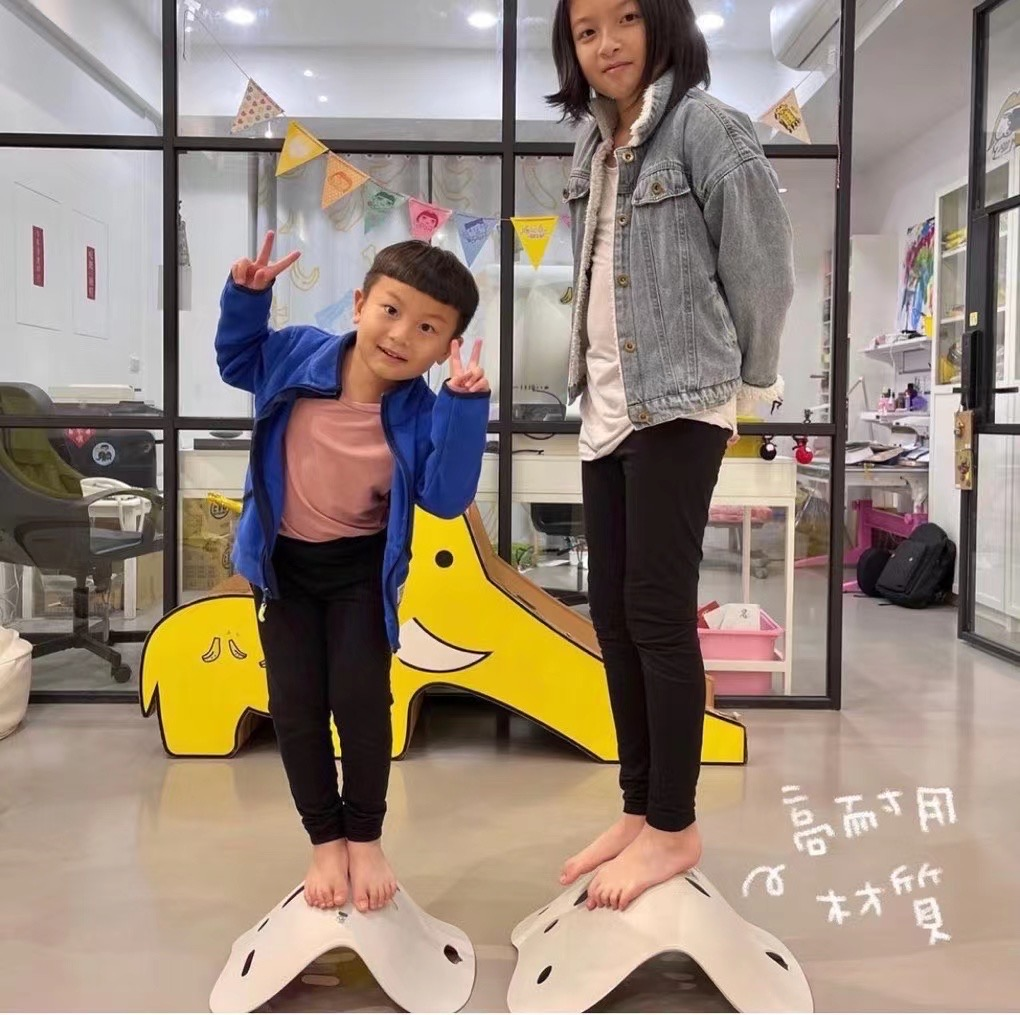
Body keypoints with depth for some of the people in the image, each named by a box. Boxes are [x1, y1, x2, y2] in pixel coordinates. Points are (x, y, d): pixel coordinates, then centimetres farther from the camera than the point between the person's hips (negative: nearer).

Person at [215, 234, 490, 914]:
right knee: (296, 706, 2)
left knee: (360, 699, -7)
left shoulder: (419, 411, -20)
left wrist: (466, 404, -36)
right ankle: (325, 841, 19)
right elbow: (238, 360, 8)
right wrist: (247, 295, -9)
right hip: (283, 561, 2)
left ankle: (366, 838, 16)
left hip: (362, 567, -2)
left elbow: (446, 497, -29)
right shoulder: (297, 355, -13)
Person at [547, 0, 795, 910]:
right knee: (612, 612, 8)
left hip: (680, 404, -8)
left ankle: (675, 827, 9)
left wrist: (745, 385, 1)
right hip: (608, 409, 8)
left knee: (658, 611, -6)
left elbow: (760, 261, -6)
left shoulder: (702, 123, -7)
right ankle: (640, 810, 21)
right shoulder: (593, 144, 15)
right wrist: (591, 382, 14)